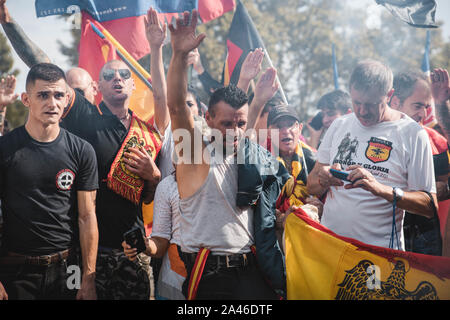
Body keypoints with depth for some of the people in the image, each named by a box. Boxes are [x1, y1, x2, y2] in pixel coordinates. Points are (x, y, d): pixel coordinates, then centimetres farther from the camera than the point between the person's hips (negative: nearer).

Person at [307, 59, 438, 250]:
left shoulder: (412, 134, -1)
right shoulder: (339, 125, 11)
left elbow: (430, 206, -6)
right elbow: (311, 187, 14)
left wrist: (380, 189, -20)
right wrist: (324, 180, -9)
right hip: (329, 245, 3)